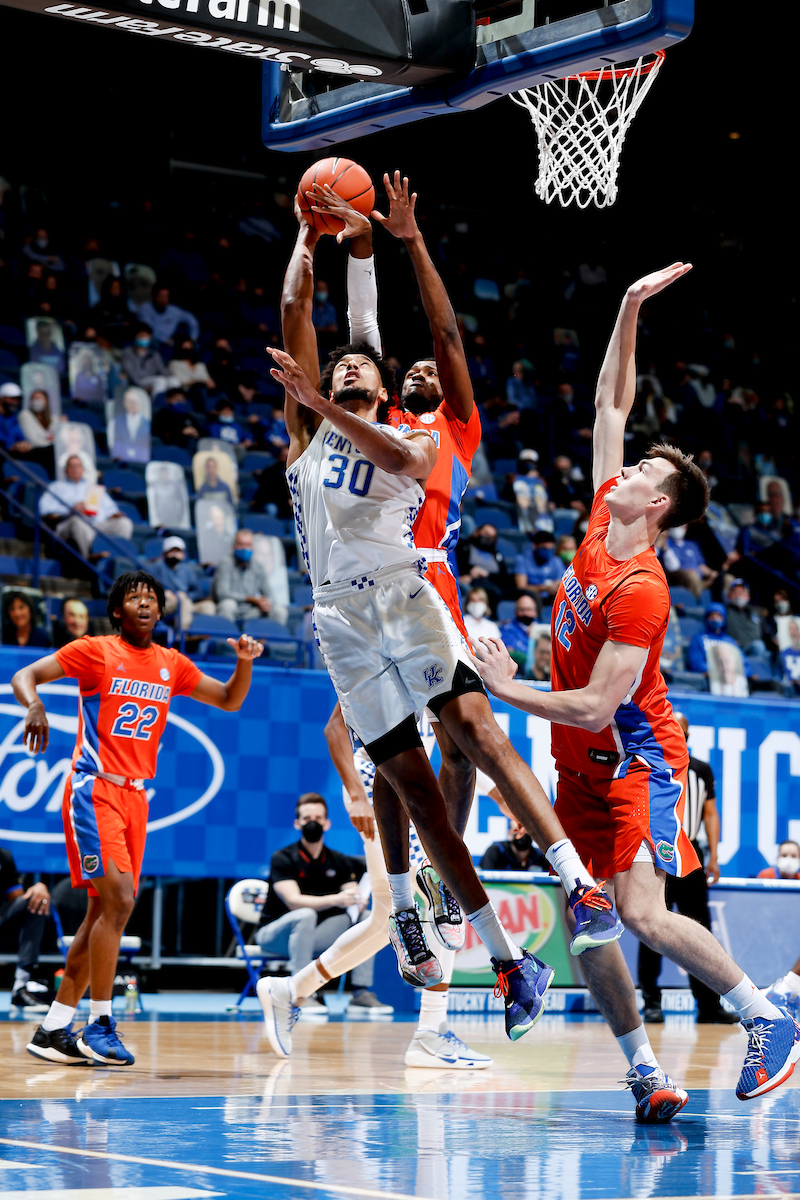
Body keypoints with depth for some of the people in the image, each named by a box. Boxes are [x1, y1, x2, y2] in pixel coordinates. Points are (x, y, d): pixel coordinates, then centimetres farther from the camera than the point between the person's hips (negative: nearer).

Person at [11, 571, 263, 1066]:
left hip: (136, 797, 6)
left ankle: (53, 1029, 13)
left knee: (104, 912, 6)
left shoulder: (172, 665, 12)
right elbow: (24, 676, -6)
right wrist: (35, 706, -29)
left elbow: (230, 700, 18)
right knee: (118, 901, -17)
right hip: (95, 792, -6)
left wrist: (245, 662, -2)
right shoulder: (95, 652, -3)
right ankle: (100, 1025, -10)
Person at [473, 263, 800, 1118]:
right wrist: (630, 308, 4)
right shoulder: (601, 519, 1)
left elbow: (595, 708, -25)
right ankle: (643, 1068, 7)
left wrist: (506, 688, -17)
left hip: (636, 758, -8)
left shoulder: (638, 592, -22)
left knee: (643, 914, -18)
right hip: (583, 763, 8)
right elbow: (611, 406, 9)